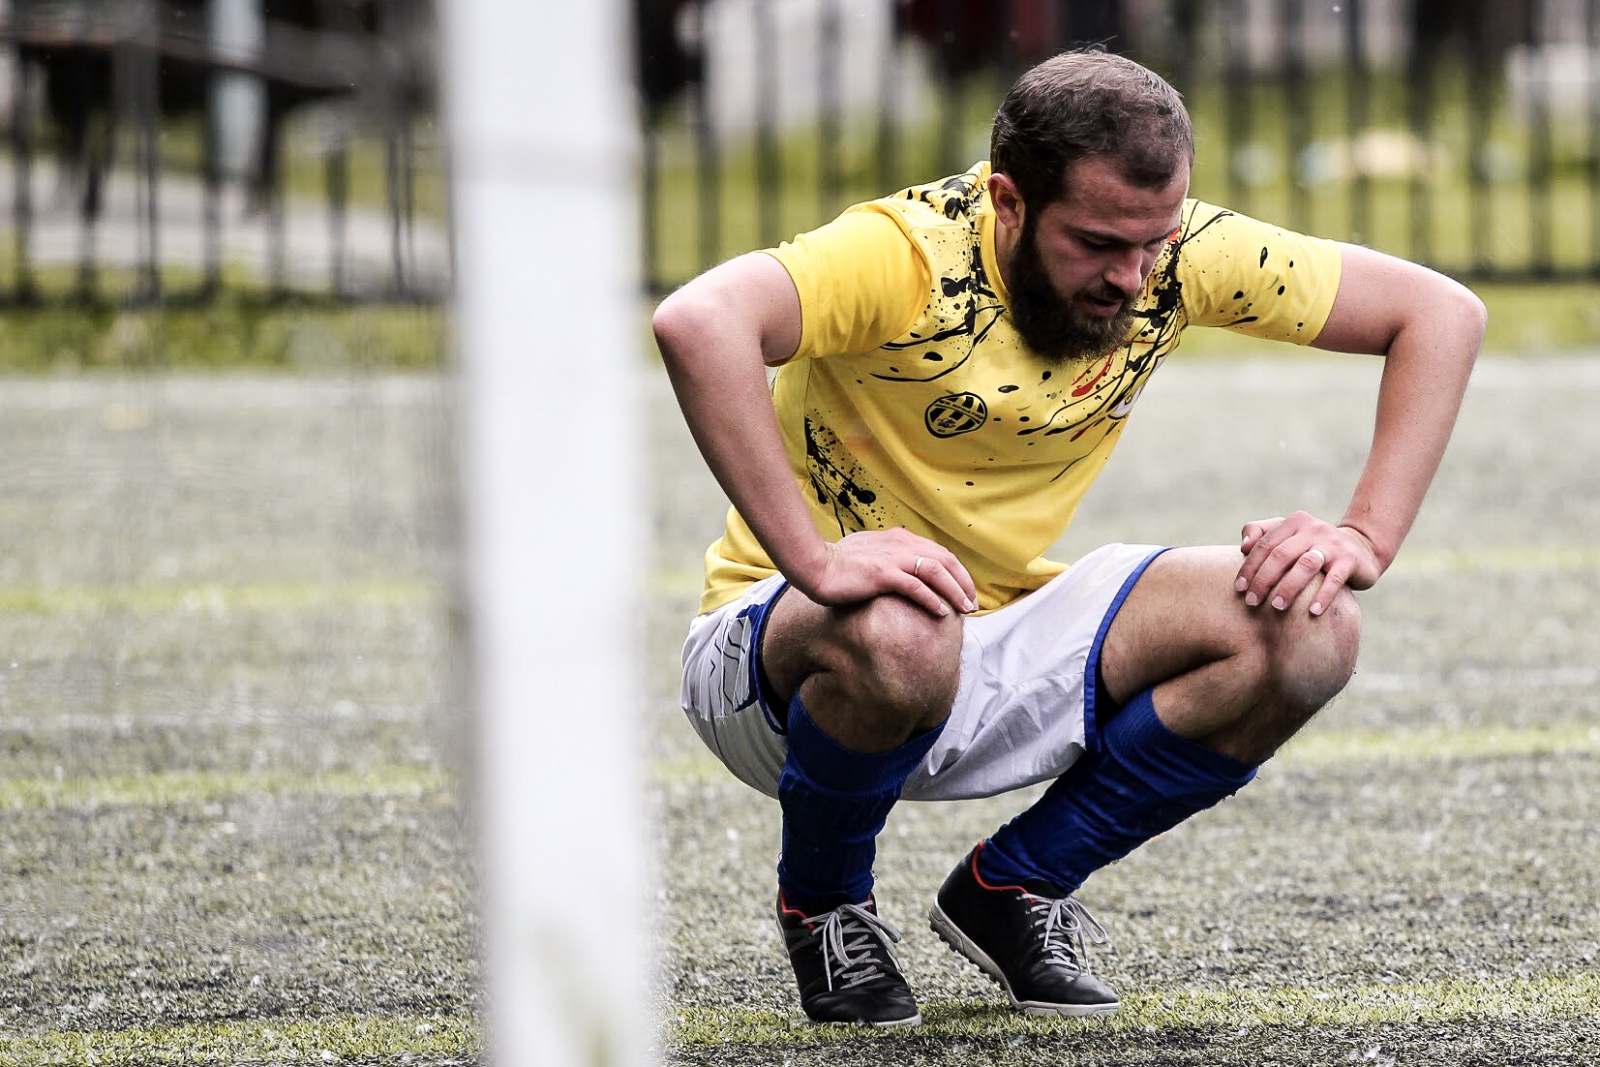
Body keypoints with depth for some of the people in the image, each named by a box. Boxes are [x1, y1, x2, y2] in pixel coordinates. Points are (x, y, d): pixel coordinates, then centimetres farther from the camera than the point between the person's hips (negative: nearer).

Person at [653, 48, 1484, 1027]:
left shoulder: (1172, 251, -11)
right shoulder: (910, 256, -26)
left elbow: (1440, 313, -3)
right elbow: (698, 321, -45)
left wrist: (1364, 539, -14)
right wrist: (812, 559, -47)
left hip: (1002, 653, 5)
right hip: (789, 644, -5)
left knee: (1305, 629, -15)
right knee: (897, 634, -41)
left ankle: (1014, 888, 4)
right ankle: (823, 907, -7)